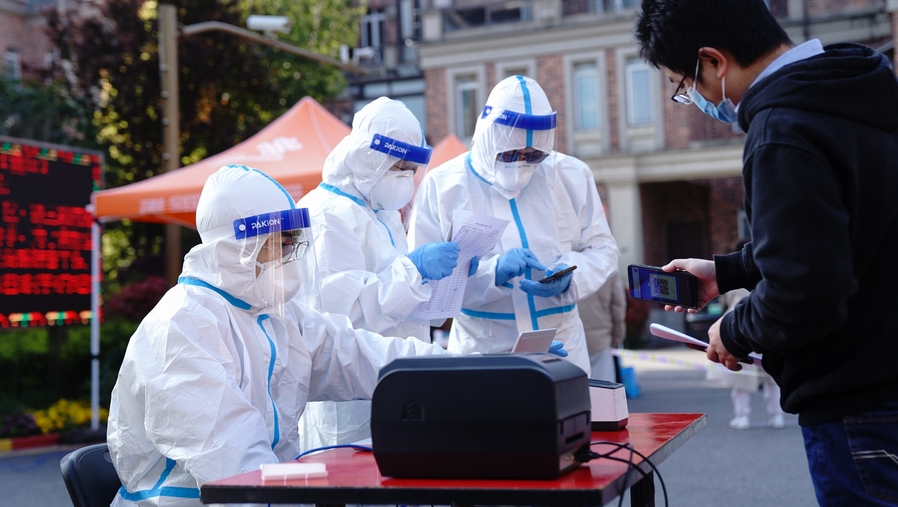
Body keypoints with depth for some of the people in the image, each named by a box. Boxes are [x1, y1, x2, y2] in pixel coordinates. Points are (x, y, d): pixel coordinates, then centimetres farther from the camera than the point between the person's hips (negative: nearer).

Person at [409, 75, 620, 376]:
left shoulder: (571, 176, 2)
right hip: (482, 351, -2)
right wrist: (492, 271, -27)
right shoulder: (442, 186, -6)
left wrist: (569, 277, -15)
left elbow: (602, 250, 7)